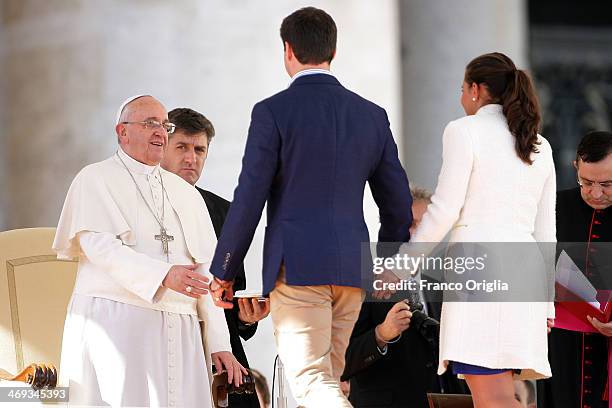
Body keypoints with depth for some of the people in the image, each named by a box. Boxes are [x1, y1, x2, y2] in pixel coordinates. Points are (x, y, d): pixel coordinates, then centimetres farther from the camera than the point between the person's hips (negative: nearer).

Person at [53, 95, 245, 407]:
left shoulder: (186, 194, 22)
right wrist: (163, 276, -24)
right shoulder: (95, 179, 6)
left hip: (178, 331, 5)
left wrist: (219, 344, 6)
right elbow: (99, 244, -11)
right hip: (115, 320, -5)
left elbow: (205, 273, 15)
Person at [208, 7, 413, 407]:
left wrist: (223, 272, 2)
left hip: (297, 266, -6)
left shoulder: (273, 111, -5)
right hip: (352, 267, 6)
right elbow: (399, 203, 13)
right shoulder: (372, 115, 10)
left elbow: (249, 198, -7)